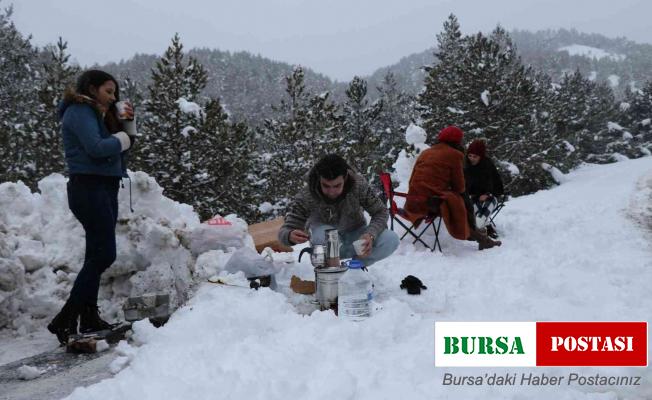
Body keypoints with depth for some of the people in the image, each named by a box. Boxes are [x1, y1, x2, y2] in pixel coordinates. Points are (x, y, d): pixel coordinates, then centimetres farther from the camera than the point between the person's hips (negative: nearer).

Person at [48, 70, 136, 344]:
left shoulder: (98, 114, 22)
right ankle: (65, 320, -13)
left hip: (105, 188, 10)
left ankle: (89, 318, 15)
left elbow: (123, 145, 18)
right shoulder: (79, 111, -7)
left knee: (97, 255, 10)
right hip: (89, 188, -10)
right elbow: (96, 147, -21)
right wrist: (121, 139, -5)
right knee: (104, 254, -15)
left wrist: (128, 124, 4)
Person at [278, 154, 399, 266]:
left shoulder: (359, 185, -26)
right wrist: (290, 236, -51)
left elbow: (381, 212, -14)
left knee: (391, 240, -25)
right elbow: (285, 231, -25)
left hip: (354, 234, 2)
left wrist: (371, 235, -34)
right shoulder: (305, 197, -28)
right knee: (321, 234, -38)